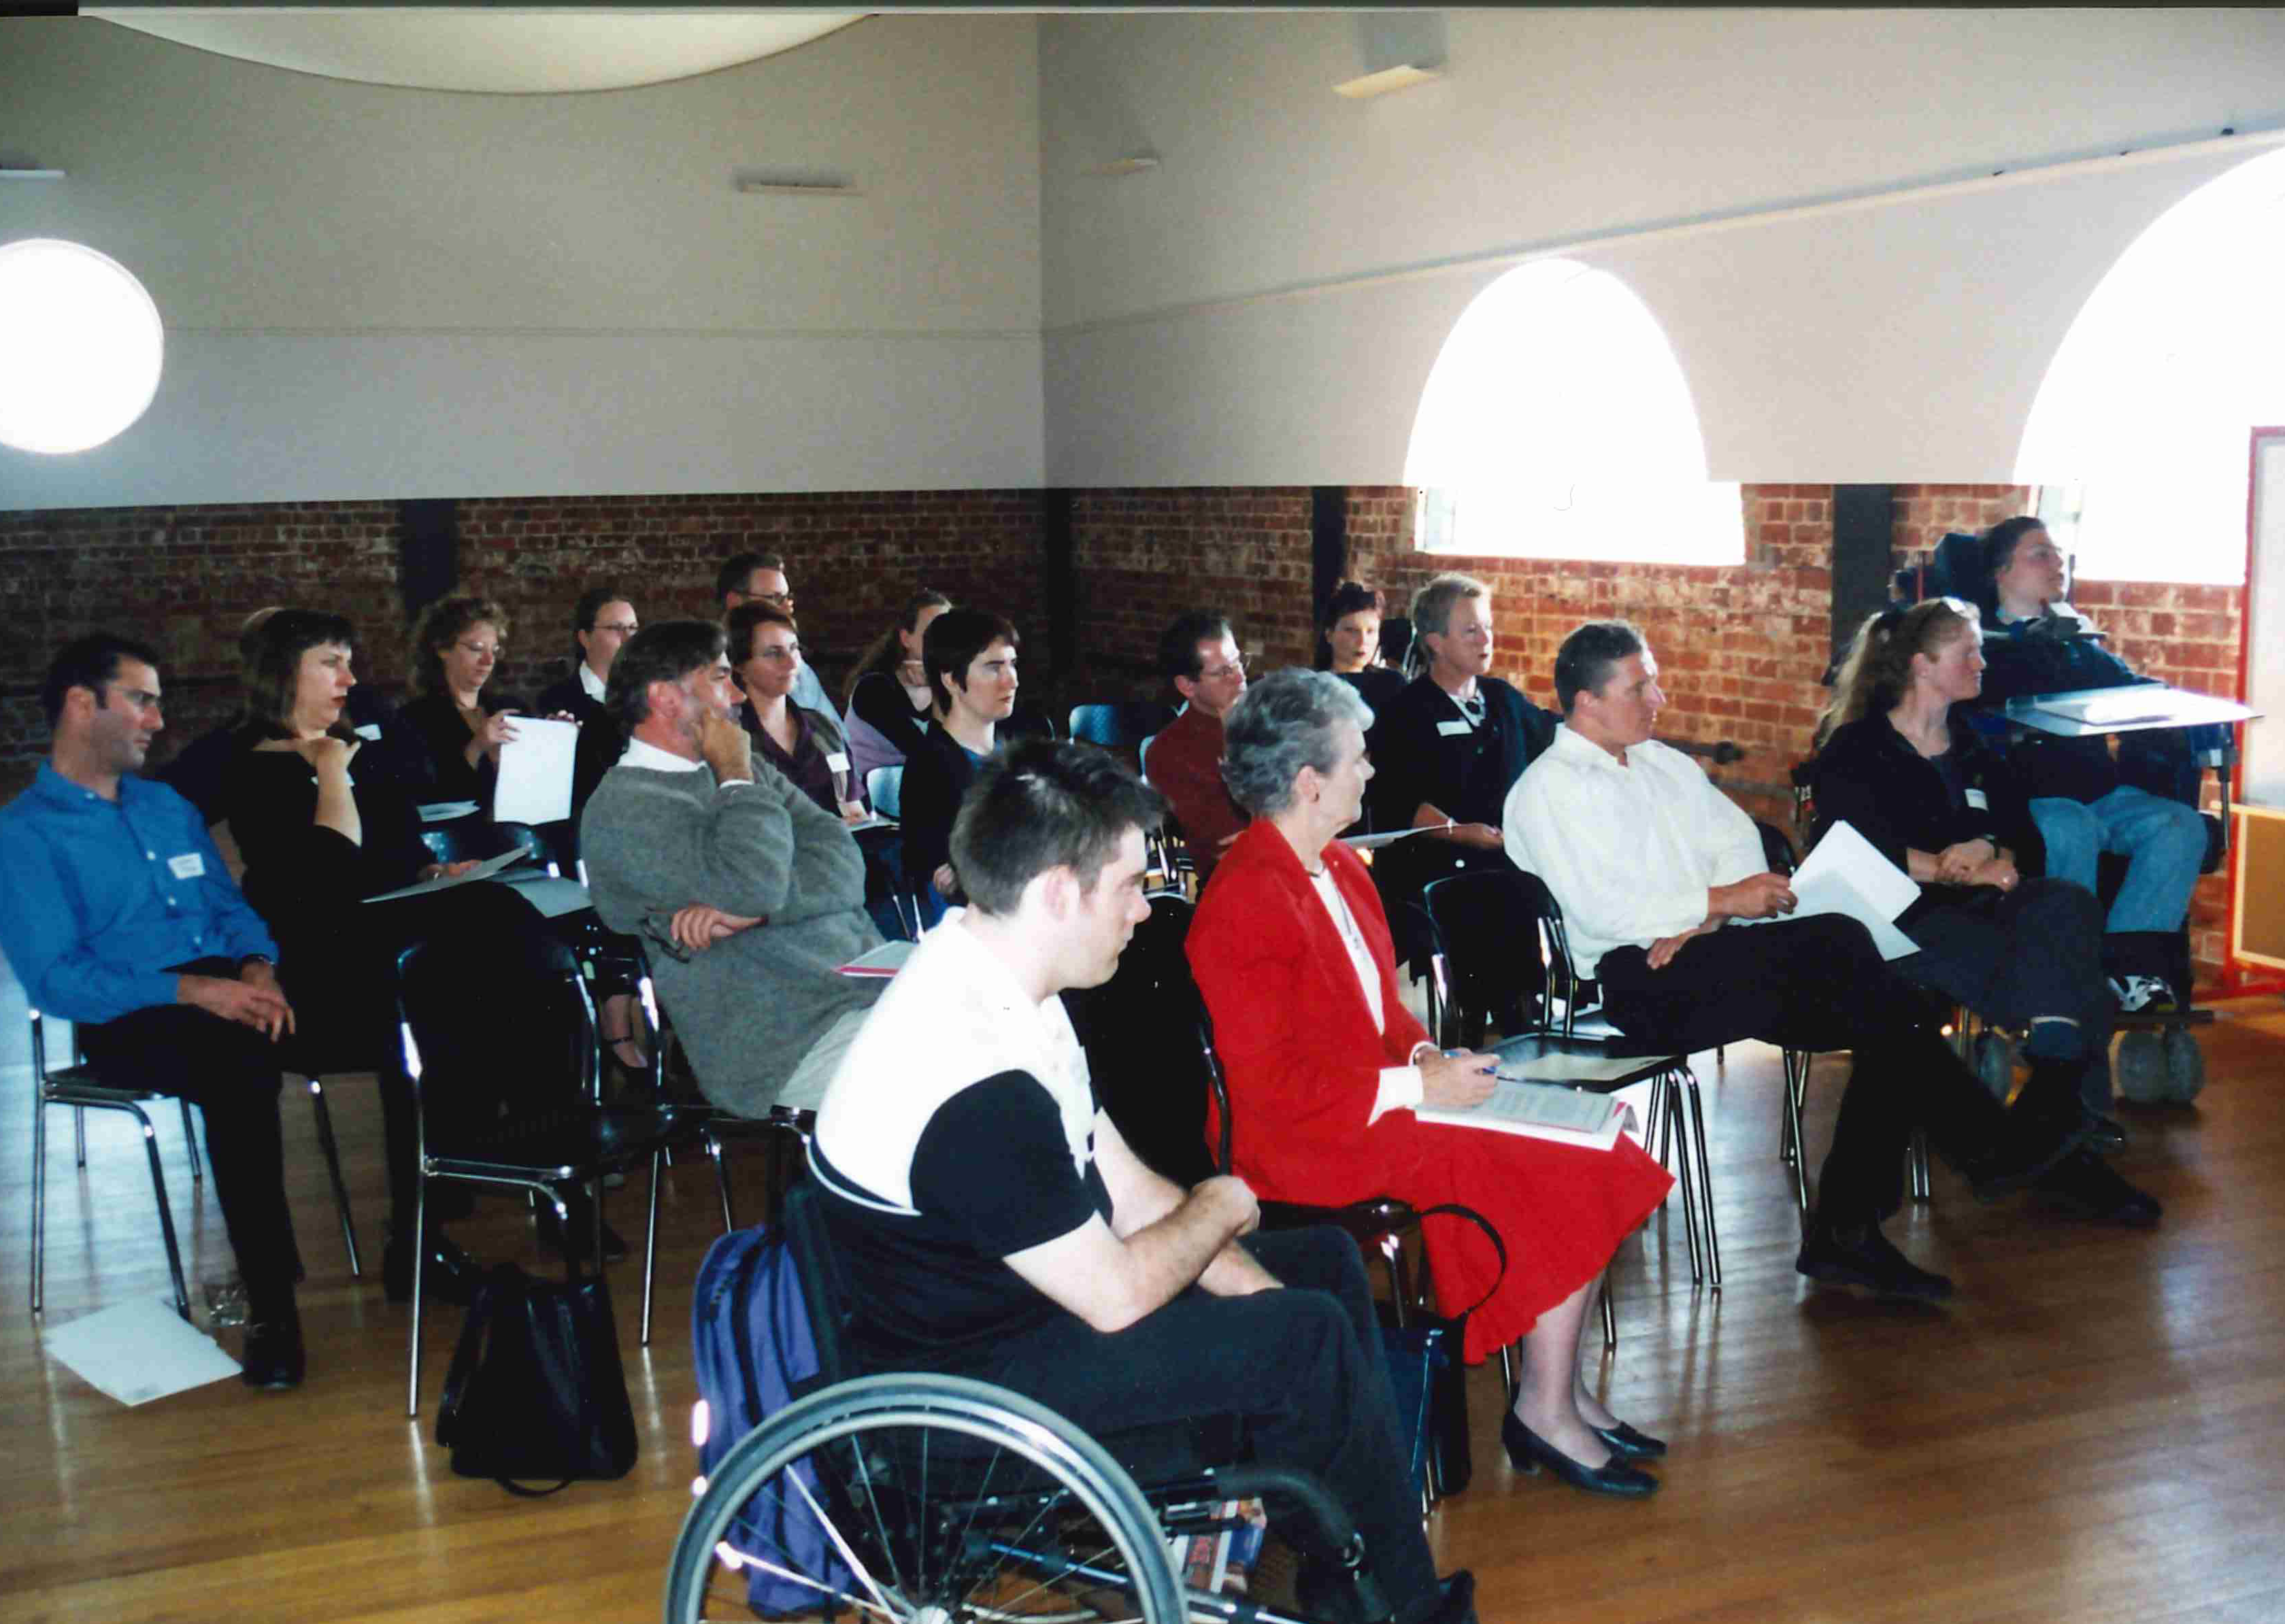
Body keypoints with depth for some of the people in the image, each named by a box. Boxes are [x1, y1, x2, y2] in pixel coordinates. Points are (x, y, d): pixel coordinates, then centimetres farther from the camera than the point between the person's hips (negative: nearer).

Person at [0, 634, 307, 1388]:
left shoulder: (166, 806, 22)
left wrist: (257, 969, -5)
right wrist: (192, 991, -21)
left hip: (225, 992, 6)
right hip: (129, 1023, -6)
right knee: (239, 1066, -39)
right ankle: (271, 1305, -30)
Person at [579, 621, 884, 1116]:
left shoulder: (748, 770, 17)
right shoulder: (620, 809, -7)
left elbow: (844, 864, 5)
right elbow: (754, 884, -21)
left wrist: (753, 906, -13)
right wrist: (736, 777, -6)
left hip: (869, 980, 8)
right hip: (790, 1044, -8)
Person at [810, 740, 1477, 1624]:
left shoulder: (988, 980, 1)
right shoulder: (977, 1089, -32)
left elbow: (1124, 1188, 6)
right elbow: (1117, 1296, -25)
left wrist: (1254, 1288, -3)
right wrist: (1220, 1208, -7)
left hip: (1034, 1281, 10)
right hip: (975, 1371, -10)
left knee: (1328, 1262, 11)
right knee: (1308, 1339, -15)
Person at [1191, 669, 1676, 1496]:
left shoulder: (1337, 866, 12)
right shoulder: (1244, 905, -19)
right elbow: (1271, 1082, -22)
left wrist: (1427, 1056, 1)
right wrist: (1415, 1085, -18)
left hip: (1383, 1102, 9)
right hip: (1312, 1148, -9)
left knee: (1590, 1156, -3)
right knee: (1558, 1178, -16)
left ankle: (1562, 1390, 6)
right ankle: (1545, 1408, -1)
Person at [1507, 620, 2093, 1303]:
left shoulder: (1665, 764, 23)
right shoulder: (1546, 791, 0)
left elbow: (1738, 841, 12)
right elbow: (1598, 910, -13)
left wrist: (1700, 921, -8)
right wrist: (1720, 901, -14)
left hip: (1706, 963, 7)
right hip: (1638, 984, -7)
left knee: (1882, 1026, -16)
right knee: (1838, 942, -26)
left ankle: (1845, 1233, -11)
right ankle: (1984, 1141, -18)